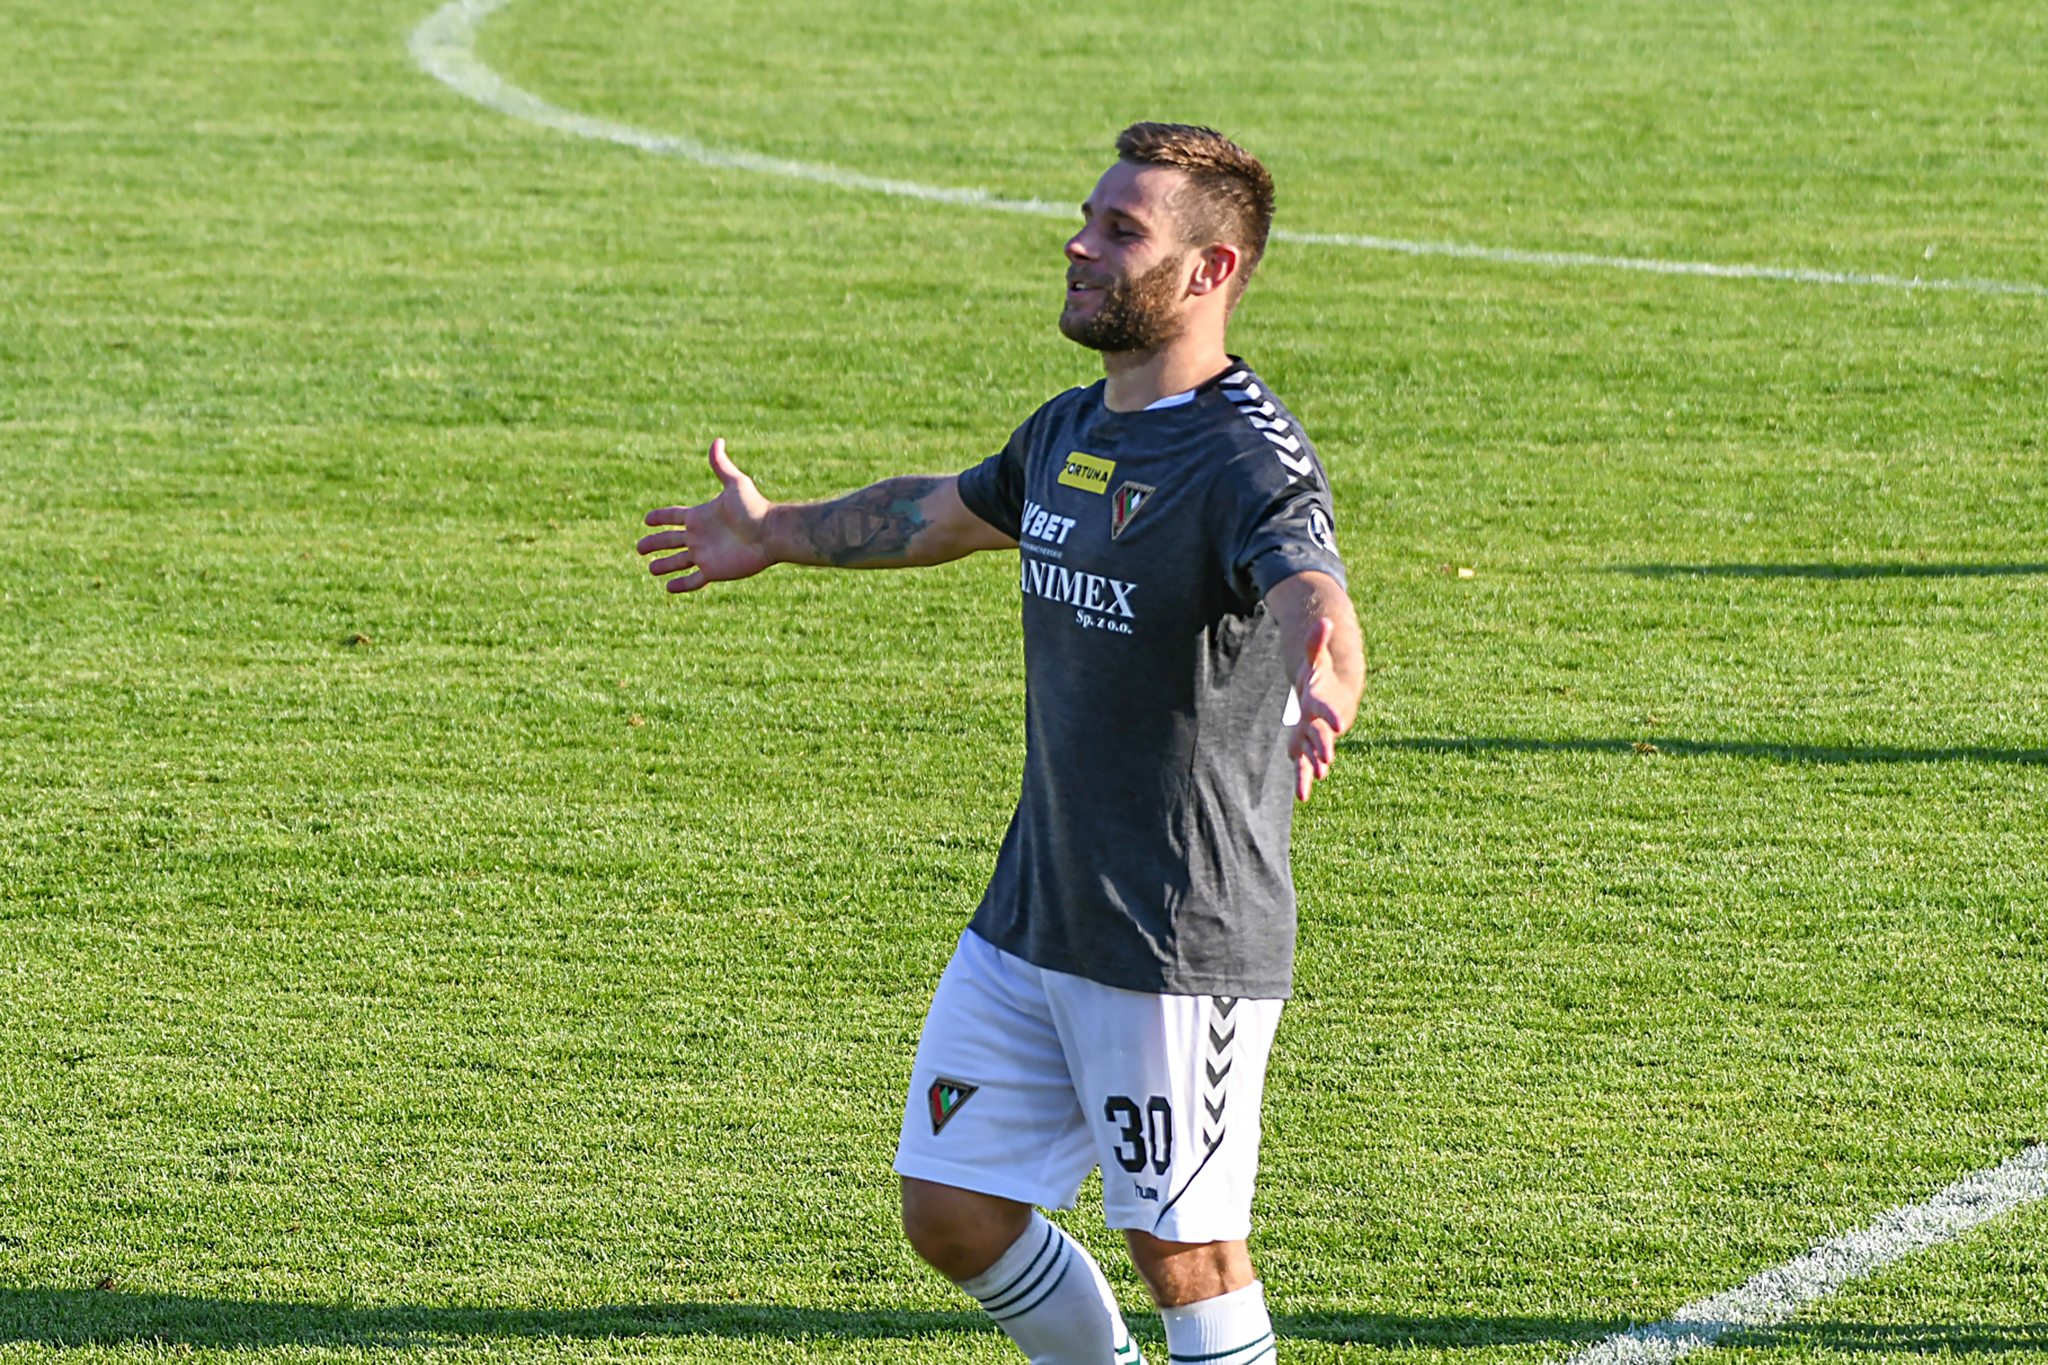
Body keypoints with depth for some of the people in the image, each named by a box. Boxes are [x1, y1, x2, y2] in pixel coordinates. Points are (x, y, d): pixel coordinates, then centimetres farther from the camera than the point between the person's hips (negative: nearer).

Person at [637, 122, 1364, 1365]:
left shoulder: (1250, 460, -18)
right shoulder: (1071, 431, 9)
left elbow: (1321, 611, -38)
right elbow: (942, 514, 30)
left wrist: (1318, 702, -62)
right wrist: (777, 537, 45)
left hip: (1183, 941, -8)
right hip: (1029, 922, 8)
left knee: (1183, 1250, -2)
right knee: (949, 1208, 11)